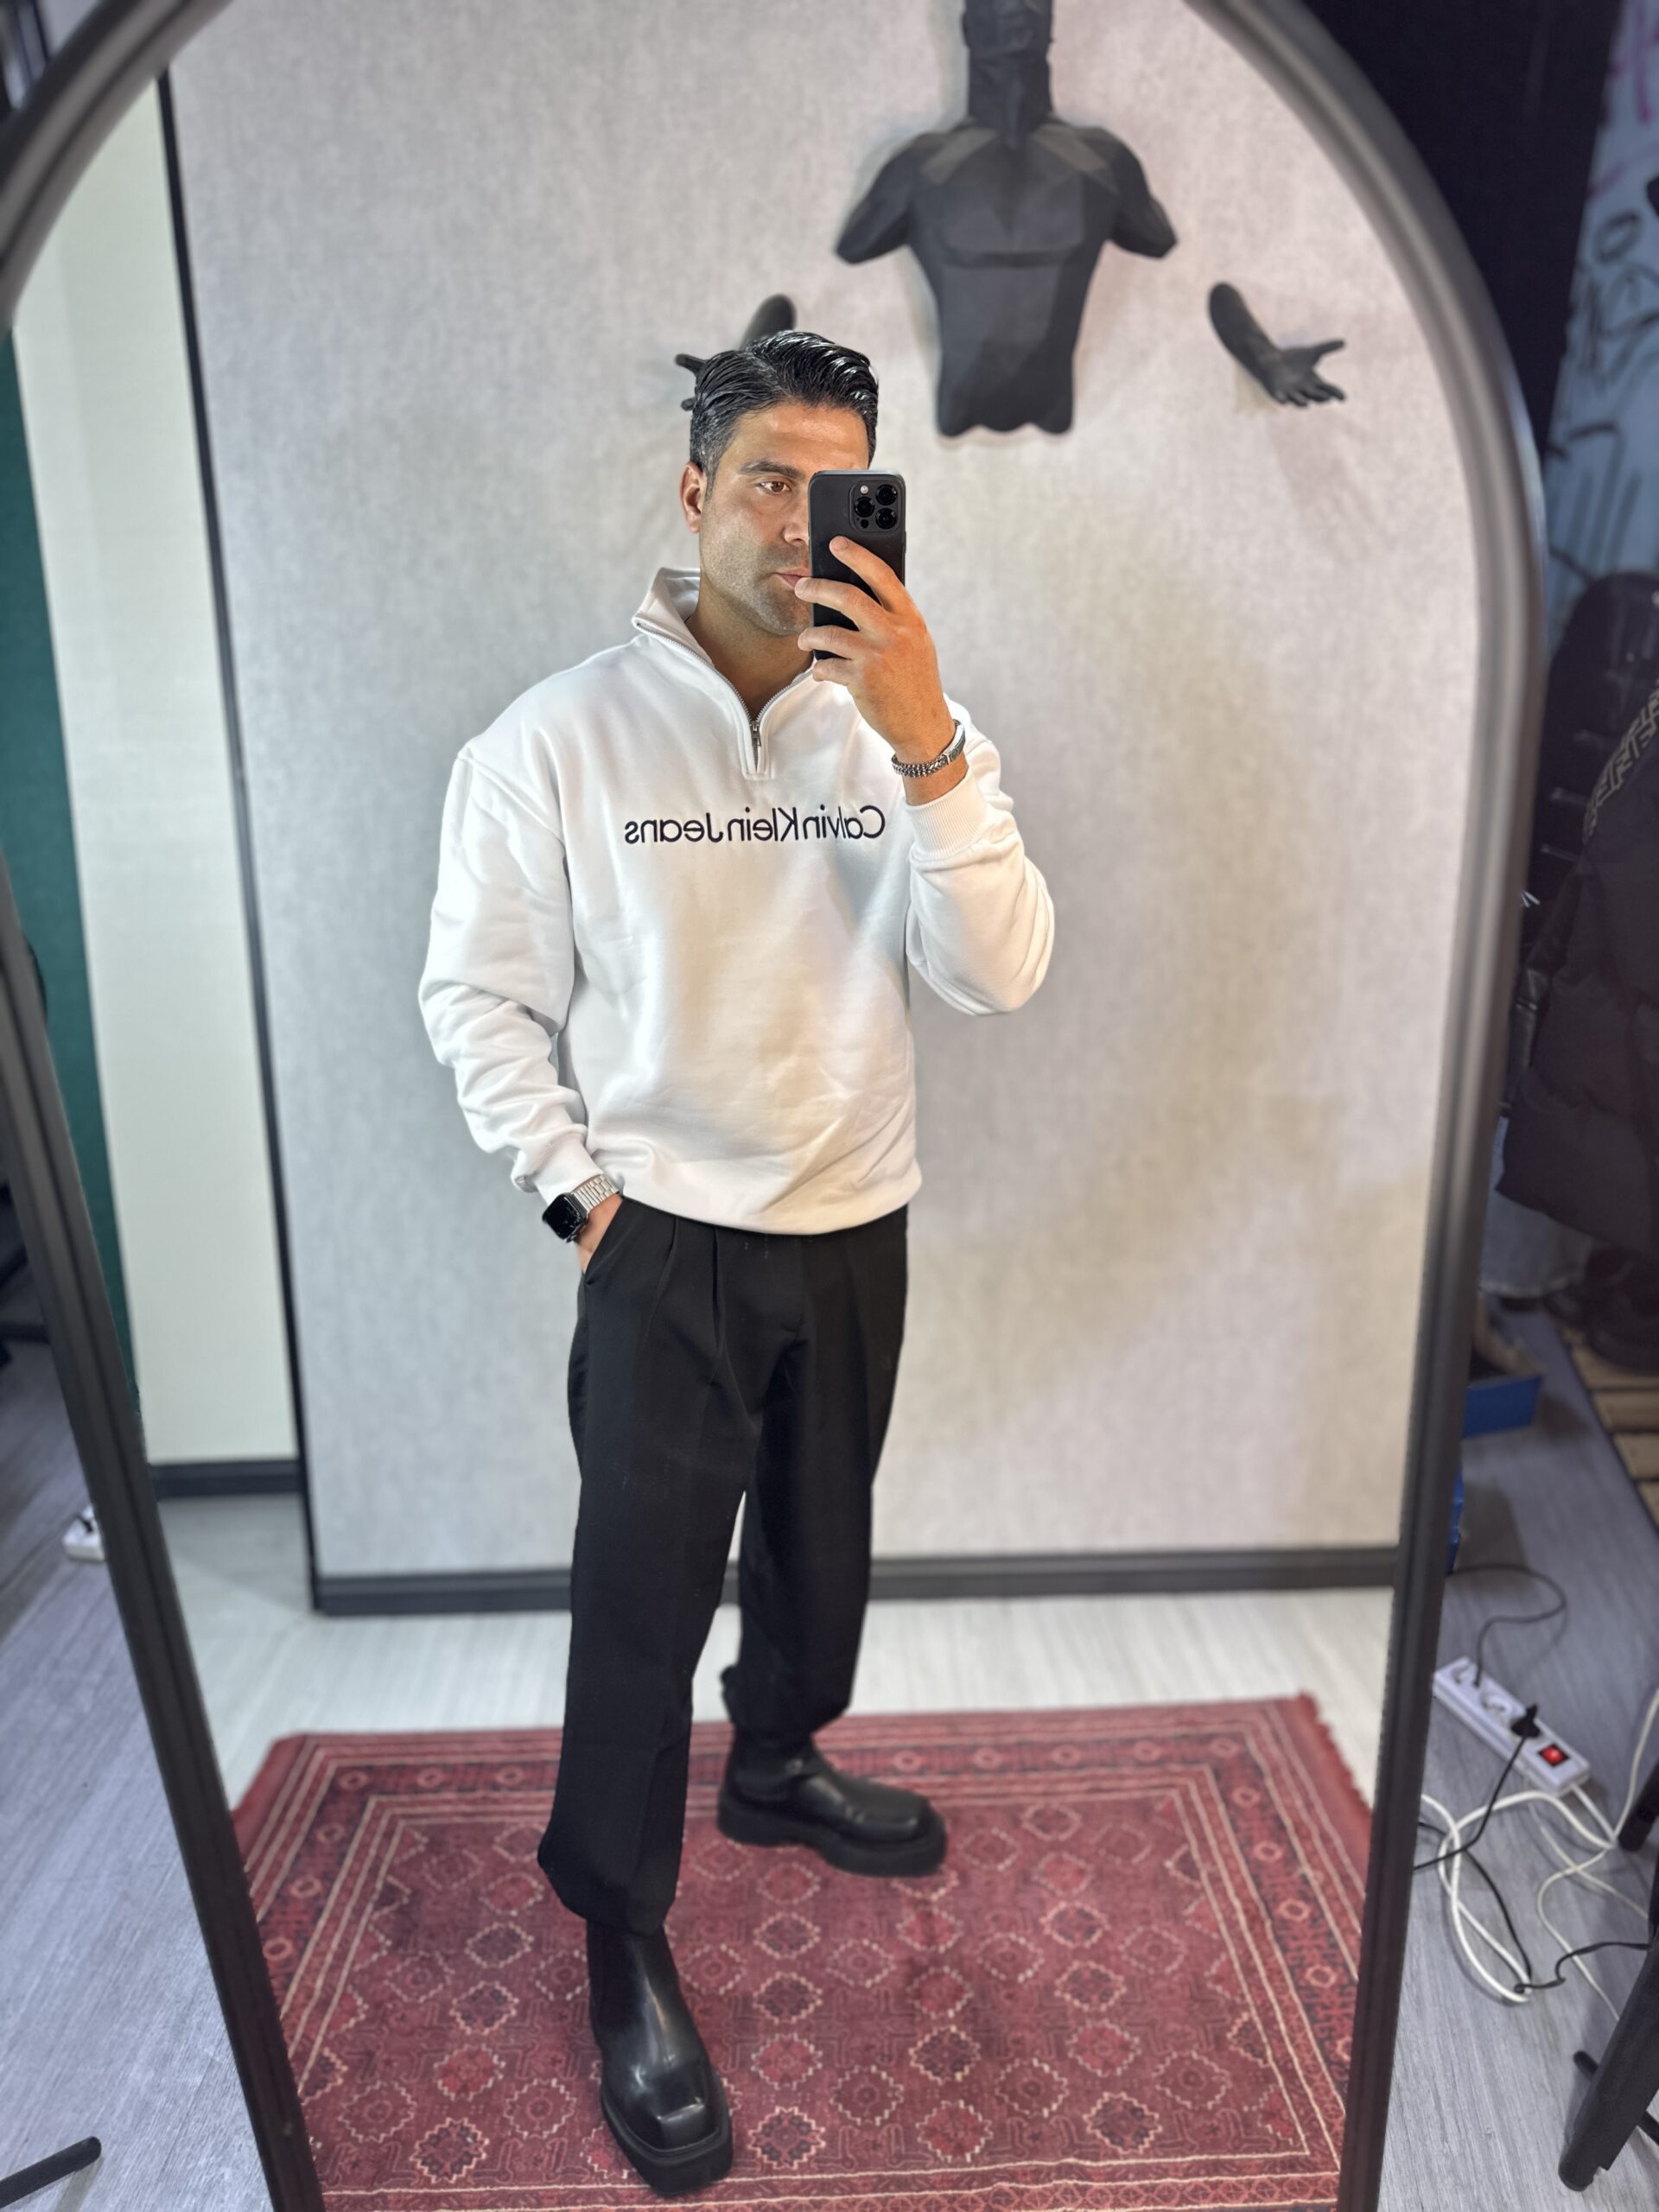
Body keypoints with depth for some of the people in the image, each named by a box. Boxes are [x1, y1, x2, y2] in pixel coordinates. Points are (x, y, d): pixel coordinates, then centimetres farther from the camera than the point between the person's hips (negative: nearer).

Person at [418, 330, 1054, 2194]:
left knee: (819, 1543, 22)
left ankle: (780, 1766, 51)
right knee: (644, 1597, 4)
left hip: (856, 1231, 4)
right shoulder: (559, 736, -12)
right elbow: (479, 993, -5)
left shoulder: (911, 727, -4)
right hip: (664, 1244, -3)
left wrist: (922, 742, -26)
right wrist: (578, 1187, -10)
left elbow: (998, 979, -15)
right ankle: (623, 1941, 28)